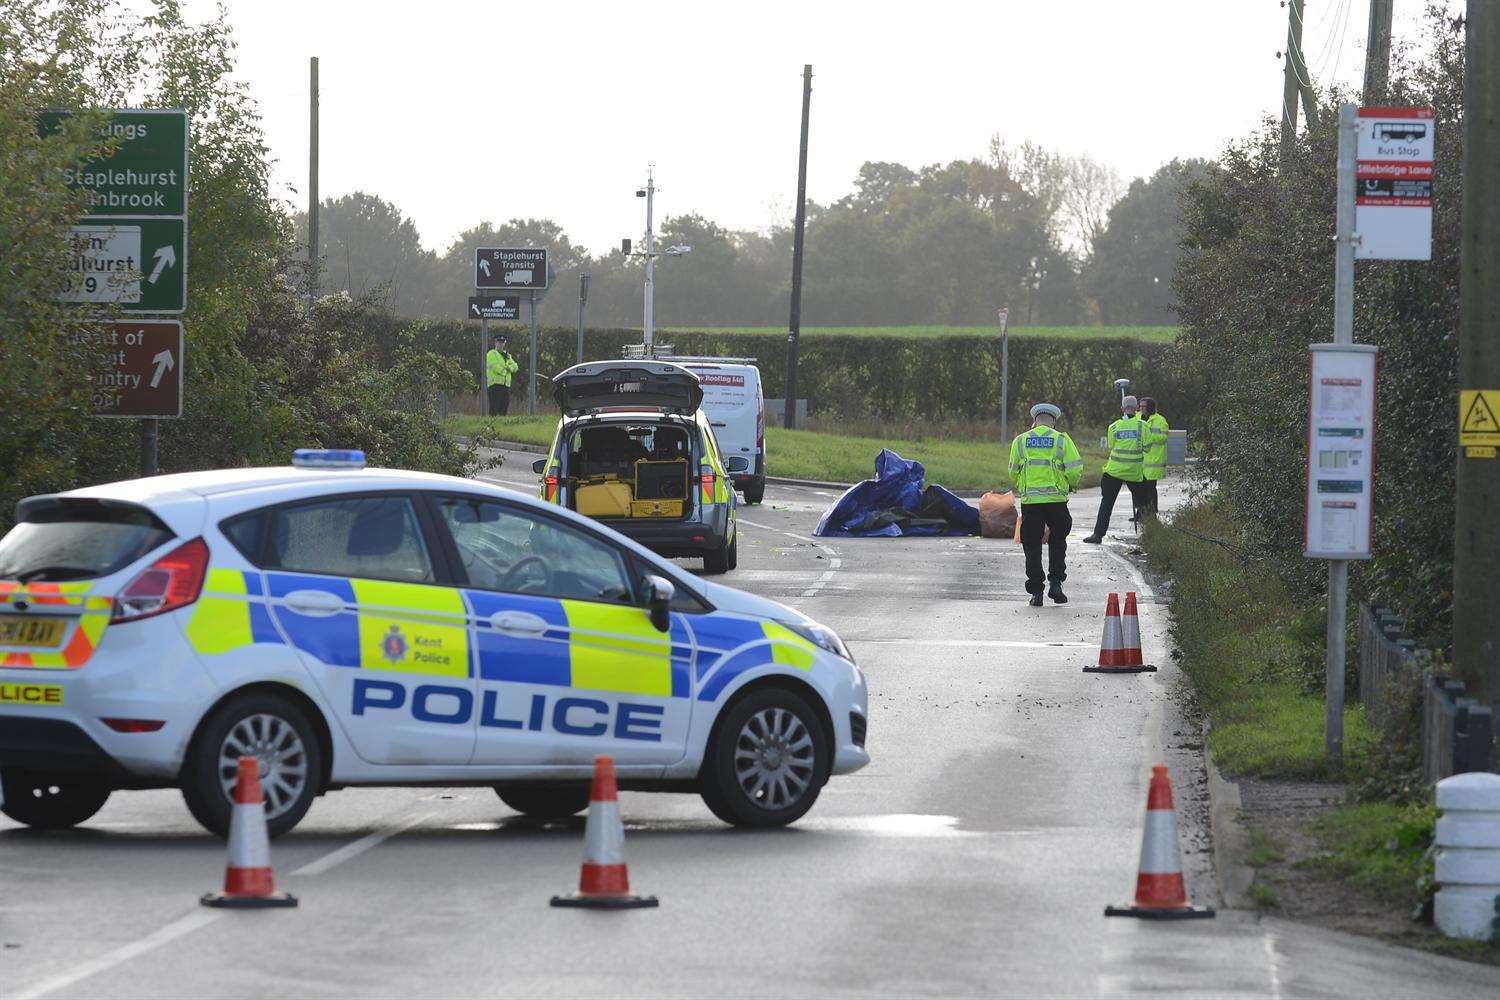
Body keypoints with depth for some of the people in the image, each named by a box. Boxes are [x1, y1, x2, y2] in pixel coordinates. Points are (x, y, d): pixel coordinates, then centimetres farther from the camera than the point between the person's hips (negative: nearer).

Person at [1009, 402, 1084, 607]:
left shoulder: (1020, 441, 6)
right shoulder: (1062, 440, 2)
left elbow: (1013, 473, 7)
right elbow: (1075, 469, -4)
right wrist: (1072, 485, 16)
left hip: (1030, 500, 0)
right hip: (1056, 498, 0)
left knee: (1032, 546, 7)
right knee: (1057, 542, 17)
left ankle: (1036, 591, 3)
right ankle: (1056, 583, 4)